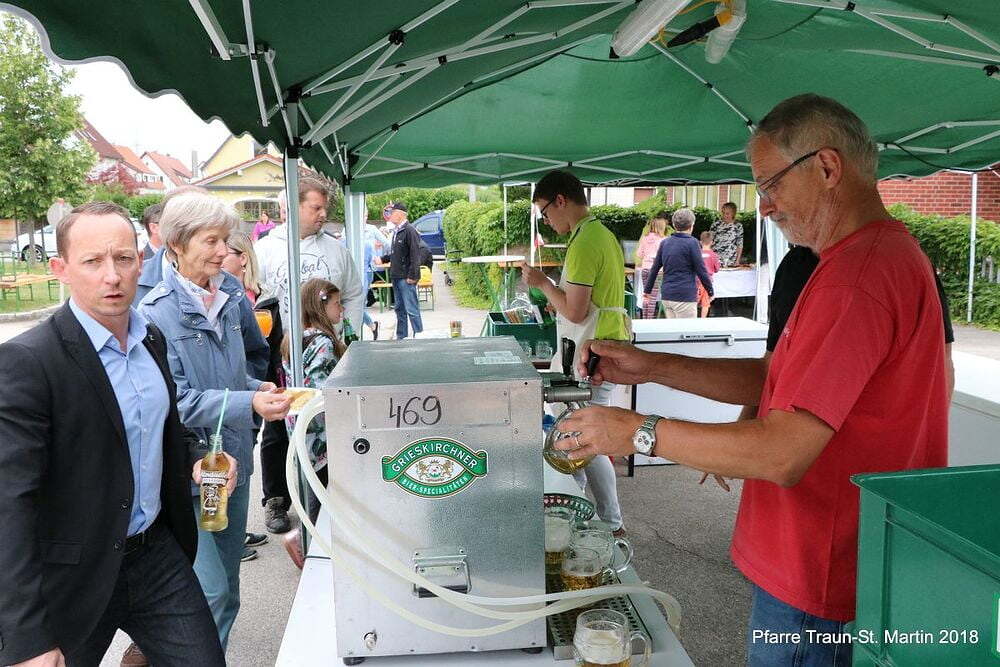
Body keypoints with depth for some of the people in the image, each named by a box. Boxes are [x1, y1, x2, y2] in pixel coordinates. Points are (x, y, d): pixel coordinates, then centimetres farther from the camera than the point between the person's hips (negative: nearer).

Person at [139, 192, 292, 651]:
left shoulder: (230, 296, 4)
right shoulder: (157, 312, -14)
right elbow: (178, 402, -20)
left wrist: (260, 389, 1)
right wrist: (250, 404, -29)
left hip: (234, 459, 6)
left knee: (228, 590, 18)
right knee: (209, 592, -5)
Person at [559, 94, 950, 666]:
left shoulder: (855, 275, -26)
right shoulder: (892, 252, 11)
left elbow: (782, 455, -28)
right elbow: (776, 381, 10)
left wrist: (639, 431, -18)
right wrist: (653, 368, 1)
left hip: (817, 591, -10)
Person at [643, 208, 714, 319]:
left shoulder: (665, 242, 8)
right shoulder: (692, 243, -8)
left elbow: (655, 268, 12)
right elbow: (701, 270, -7)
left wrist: (648, 290, 21)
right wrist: (710, 291, 4)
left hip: (666, 296, 6)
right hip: (684, 297, -6)